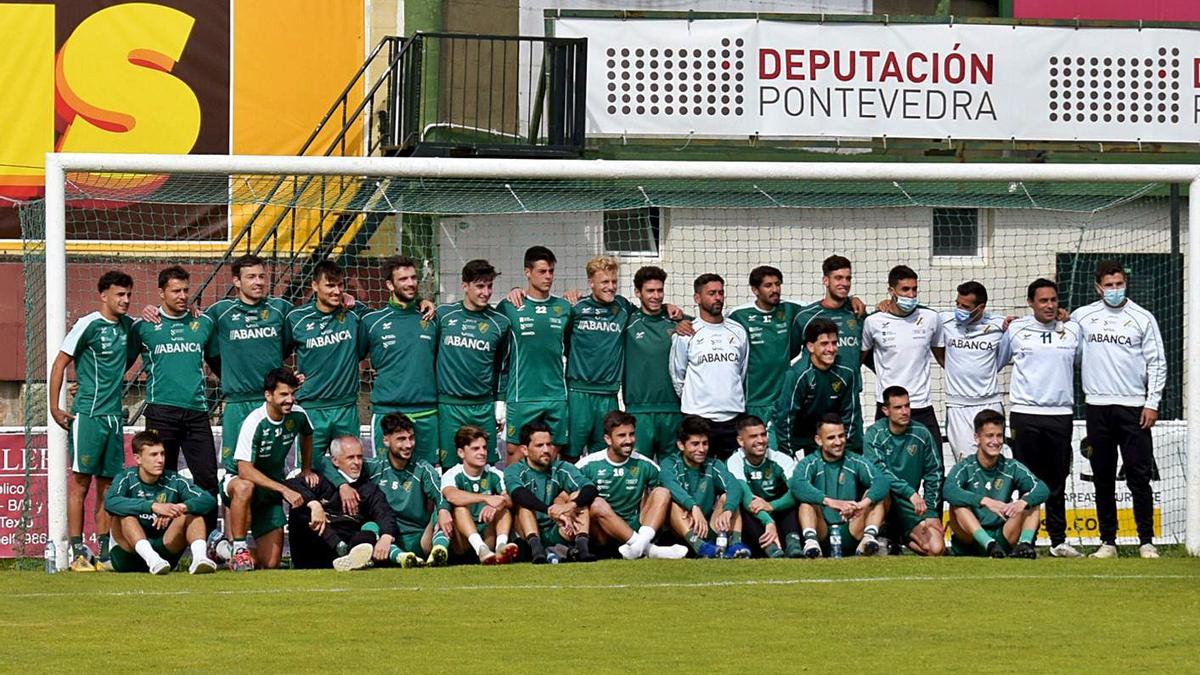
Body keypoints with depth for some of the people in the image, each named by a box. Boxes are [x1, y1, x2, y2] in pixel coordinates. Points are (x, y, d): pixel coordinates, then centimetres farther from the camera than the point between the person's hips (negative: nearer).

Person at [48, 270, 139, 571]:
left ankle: (104, 553, 10)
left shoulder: (127, 325, 11)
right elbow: (60, 364, -5)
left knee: (107, 484, 7)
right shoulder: (88, 325, -7)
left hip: (114, 416, 7)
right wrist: (54, 408, -9)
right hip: (87, 413, -7)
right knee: (81, 481, -6)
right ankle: (78, 553, -7)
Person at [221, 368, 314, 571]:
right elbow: (245, 470, -32)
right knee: (244, 488, -45)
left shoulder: (298, 415, -7)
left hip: (270, 492, 5)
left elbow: (306, 434, 20)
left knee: (270, 564, -2)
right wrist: (284, 490, -37)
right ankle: (238, 549, -30)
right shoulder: (254, 422, -26)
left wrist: (306, 469, 18)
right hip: (236, 479, -5)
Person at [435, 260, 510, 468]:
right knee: (449, 468, -1)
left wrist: (500, 403, 12)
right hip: (449, 405, -1)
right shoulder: (444, 315, 2)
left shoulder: (499, 323, 5)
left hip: (484, 406, 1)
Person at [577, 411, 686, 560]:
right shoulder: (588, 465, -2)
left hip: (634, 529, 3)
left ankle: (642, 541, -39)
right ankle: (648, 549, -41)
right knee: (597, 504, -32)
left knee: (662, 493, -13)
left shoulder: (645, 465, 6)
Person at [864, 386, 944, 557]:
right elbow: (878, 471, -20)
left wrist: (930, 512, 2)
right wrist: (910, 493, -31)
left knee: (937, 549, -15)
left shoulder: (921, 434, 3)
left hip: (912, 505, 3)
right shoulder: (874, 434, -7)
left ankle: (904, 538, 16)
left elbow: (934, 473, 10)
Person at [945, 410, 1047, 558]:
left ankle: (1025, 543, -33)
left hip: (1002, 539, 3)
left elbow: (1042, 490, -10)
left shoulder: (1011, 467, 4)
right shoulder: (965, 467, -5)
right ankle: (990, 544, -43)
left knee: (1032, 502, -10)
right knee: (958, 505, -27)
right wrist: (986, 501, -40)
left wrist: (1023, 502, -33)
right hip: (969, 543, -3)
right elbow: (949, 491, -27)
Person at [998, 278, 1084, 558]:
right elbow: (994, 362, 15)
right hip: (1025, 413, -2)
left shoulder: (1073, 330, 9)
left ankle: (1058, 540, 11)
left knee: (1057, 482, 6)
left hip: (1061, 413, 2)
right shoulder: (1015, 330, 4)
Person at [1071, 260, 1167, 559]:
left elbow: (1157, 363, 2)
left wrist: (1152, 403, -5)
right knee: (1103, 478, 5)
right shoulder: (1083, 316, 8)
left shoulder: (1143, 318, 3)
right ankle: (1107, 542, 11)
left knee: (1139, 477, -4)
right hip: (1097, 407, 2)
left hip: (1133, 408, -2)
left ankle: (1146, 541, 1)